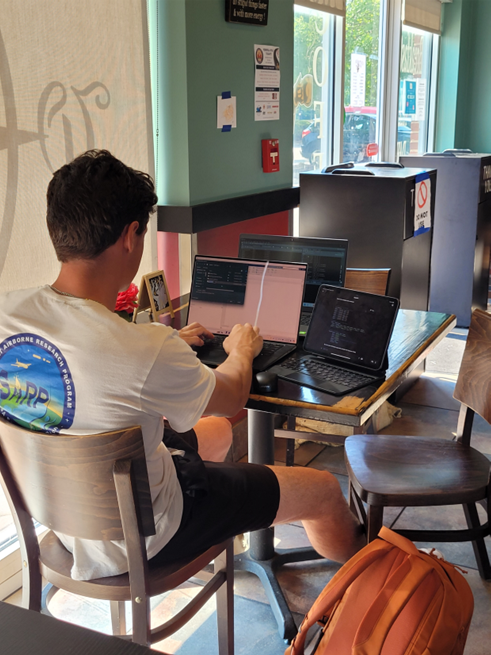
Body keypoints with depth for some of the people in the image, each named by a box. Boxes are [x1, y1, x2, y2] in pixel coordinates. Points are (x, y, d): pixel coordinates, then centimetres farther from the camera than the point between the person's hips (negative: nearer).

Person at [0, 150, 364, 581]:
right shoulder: (148, 351, -38)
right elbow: (231, 396, -13)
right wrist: (242, 349, 9)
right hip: (142, 536, -7)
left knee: (217, 431, 31)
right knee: (324, 490, 8)